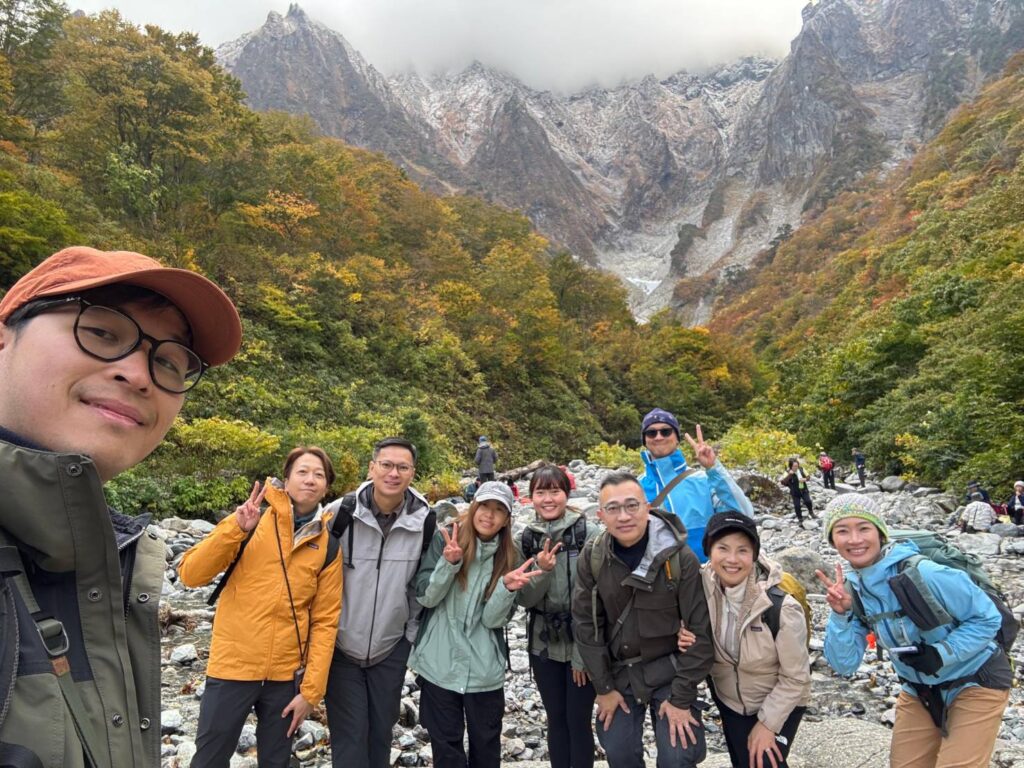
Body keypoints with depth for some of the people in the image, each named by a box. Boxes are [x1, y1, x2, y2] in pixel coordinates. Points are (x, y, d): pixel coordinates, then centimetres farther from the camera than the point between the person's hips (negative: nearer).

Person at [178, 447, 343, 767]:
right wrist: (236, 529, -22)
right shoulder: (250, 519, -4)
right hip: (233, 665, -1)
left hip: (288, 673, 1)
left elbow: (325, 620, -1)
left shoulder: (329, 543, -2)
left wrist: (311, 689, -4)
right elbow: (190, 574, -9)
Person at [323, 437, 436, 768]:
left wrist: (413, 632, 5)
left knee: (381, 730, 16)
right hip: (340, 644, -2)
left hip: (392, 647, 2)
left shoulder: (425, 520, -11)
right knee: (349, 735, 4)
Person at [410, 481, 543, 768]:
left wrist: (508, 587, -26)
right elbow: (425, 597, -11)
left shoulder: (508, 556, -1)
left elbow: (494, 619, -7)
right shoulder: (445, 539, -8)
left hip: (485, 671, 2)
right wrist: (449, 563, -26)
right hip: (439, 666, -2)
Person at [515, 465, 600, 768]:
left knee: (578, 721, 5)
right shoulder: (524, 540, 0)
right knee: (556, 719, 14)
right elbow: (525, 599, -2)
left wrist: (584, 651, -11)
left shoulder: (589, 533, -12)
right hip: (544, 646, 3)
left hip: (583, 645, -3)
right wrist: (542, 570, -22)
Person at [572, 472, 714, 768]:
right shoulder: (592, 556, -11)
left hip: (669, 671, -2)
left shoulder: (680, 556, -19)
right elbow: (585, 624, -4)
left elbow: (700, 630, -14)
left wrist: (681, 697, -13)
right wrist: (603, 687, -4)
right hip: (618, 673, 3)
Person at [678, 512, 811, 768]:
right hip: (727, 697, 4)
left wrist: (767, 723, -12)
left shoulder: (780, 607, -31)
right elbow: (699, 638, -1)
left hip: (780, 702, -4)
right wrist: (687, 642, -23)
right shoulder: (702, 586, -20)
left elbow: (795, 677, -18)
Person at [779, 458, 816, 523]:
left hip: (804, 490, 2)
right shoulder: (787, 472, -17)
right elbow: (783, 482, -27)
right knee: (797, 506, 0)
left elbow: (808, 476, 10)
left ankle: (811, 512, 14)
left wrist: (805, 479, -13)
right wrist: (789, 475, -36)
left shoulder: (801, 469, -4)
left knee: (808, 501, -17)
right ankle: (800, 519, 21)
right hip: (795, 492, -2)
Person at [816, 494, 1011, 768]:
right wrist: (840, 615, -28)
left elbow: (987, 617, -16)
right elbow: (845, 665, -13)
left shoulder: (922, 573, -30)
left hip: (975, 684, -5)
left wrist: (941, 654, -27)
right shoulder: (850, 588, -12)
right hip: (919, 690, 5)